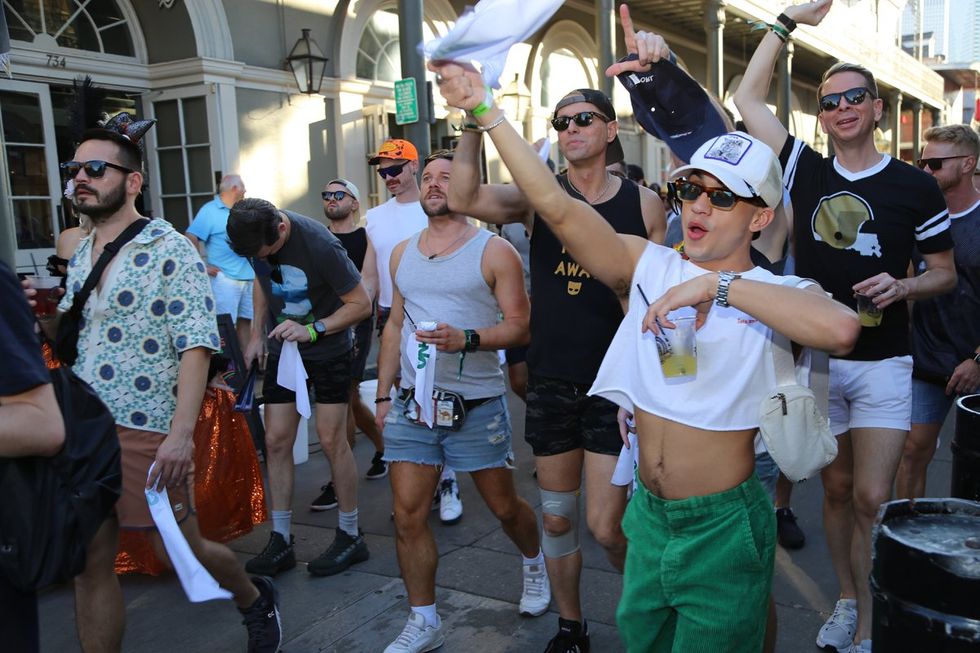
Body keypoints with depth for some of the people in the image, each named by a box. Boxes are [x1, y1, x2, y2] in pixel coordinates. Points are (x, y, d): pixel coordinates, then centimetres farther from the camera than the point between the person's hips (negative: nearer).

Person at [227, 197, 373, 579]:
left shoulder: (319, 244, -27)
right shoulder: (254, 237, -8)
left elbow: (361, 303, -20)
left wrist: (313, 331, -28)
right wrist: (257, 334, 7)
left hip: (328, 351, -5)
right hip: (283, 347, 6)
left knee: (331, 440, -3)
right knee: (276, 441, 2)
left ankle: (350, 536, 12)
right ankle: (281, 541, 12)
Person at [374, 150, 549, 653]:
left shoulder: (493, 251, -5)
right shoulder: (402, 253, 12)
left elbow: (519, 326, -8)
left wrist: (466, 339, -24)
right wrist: (383, 393, 13)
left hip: (476, 405, -4)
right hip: (411, 403, 4)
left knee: (505, 507, 12)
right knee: (407, 516, 2)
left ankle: (534, 563, 45)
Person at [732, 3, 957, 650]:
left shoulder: (915, 187, -3)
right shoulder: (805, 170, 3)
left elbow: (946, 273, 5)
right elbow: (748, 98, 3)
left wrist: (902, 287, -17)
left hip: (882, 364, -2)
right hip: (814, 359, 2)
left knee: (872, 500, -5)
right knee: (837, 491, 12)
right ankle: (849, 601, 29)